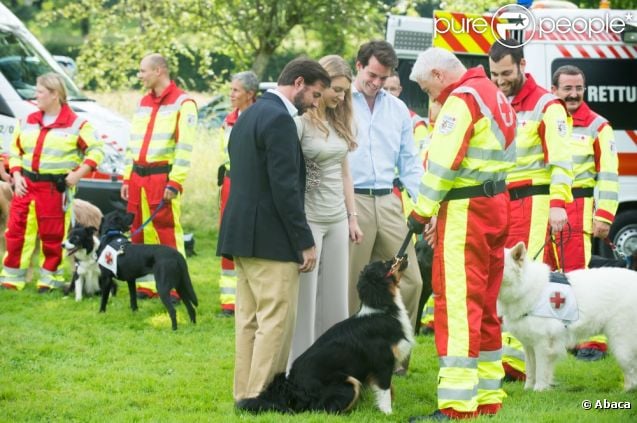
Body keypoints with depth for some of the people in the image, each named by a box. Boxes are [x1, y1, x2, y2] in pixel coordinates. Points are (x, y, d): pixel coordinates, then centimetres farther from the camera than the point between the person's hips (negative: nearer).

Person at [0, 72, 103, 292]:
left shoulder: (75, 123, -3)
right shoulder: (28, 122, 12)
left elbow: (96, 149, -2)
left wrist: (79, 172, -12)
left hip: (55, 189, -4)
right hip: (26, 184, 4)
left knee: (53, 236, 1)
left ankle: (50, 277, 13)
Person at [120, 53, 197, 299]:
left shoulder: (183, 104, -7)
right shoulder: (144, 102, 18)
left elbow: (185, 147, -13)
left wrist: (174, 184, -18)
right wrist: (127, 178, 16)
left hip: (162, 177, -7)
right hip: (138, 176, 8)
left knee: (167, 234, -9)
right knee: (140, 232, 8)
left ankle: (175, 287, -6)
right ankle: (147, 285, 14)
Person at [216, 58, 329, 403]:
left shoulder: (249, 115, 16)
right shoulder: (279, 119, -15)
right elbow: (285, 187, -19)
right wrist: (305, 242, -14)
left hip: (241, 232, 10)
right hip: (270, 239, -10)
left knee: (248, 320, 12)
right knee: (275, 320, -7)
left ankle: (245, 395, 15)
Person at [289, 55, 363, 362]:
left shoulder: (339, 123, 13)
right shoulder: (301, 120, -10)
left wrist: (352, 217, 17)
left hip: (336, 220, 7)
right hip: (308, 219, -7)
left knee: (336, 299, 8)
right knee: (305, 299, -3)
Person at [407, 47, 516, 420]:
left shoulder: (461, 99, -12)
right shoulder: (492, 94, 18)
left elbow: (443, 162, -20)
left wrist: (422, 211, -10)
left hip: (467, 209, -10)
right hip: (497, 205, 10)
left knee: (457, 305, -11)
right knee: (485, 305, 15)